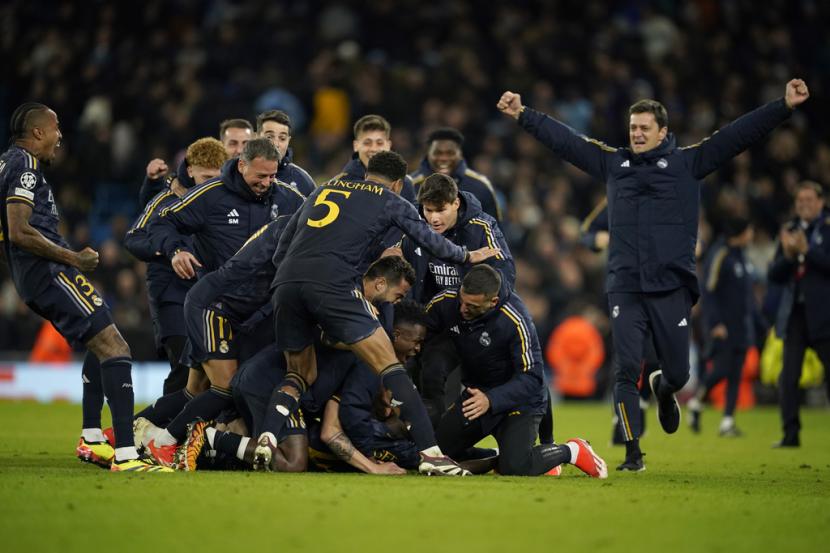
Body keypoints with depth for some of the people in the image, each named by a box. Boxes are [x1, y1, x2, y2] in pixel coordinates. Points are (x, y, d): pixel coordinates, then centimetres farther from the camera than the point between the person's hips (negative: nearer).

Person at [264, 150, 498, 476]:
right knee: (389, 365, 0)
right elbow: (432, 243, 26)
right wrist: (468, 256, 44)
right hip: (333, 284, -5)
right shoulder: (391, 202, 19)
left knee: (301, 375, 22)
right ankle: (429, 452, -8)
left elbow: (280, 250, 29)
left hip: (285, 283, 5)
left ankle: (267, 439, 1)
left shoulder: (323, 190, 31)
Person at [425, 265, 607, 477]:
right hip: (476, 393, 6)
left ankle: (573, 451, 3)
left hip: (520, 400, -6)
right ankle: (499, 456, 17)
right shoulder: (444, 303, -15)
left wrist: (491, 400, -40)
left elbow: (530, 378, -26)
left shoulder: (515, 321, -29)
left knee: (514, 467, -26)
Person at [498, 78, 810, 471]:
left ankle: (662, 389, 44)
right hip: (625, 288, 1)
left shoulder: (687, 162, 5)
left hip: (672, 289, -1)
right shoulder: (612, 162, 11)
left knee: (678, 372, 7)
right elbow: (563, 139, 15)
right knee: (626, 370, -8)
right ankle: (633, 451, -1)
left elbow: (739, 134, 0)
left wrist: (784, 107, -7)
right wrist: (523, 115, 12)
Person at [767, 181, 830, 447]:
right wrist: (788, 254, -9)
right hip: (794, 313, 4)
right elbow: (774, 275, 9)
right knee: (788, 377, -2)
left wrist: (807, 250, -21)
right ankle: (791, 434, 1)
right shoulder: (790, 230, 12)